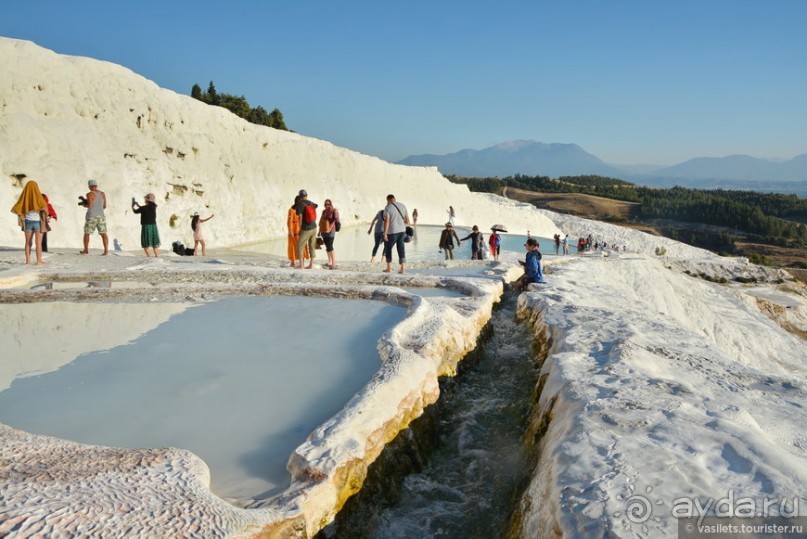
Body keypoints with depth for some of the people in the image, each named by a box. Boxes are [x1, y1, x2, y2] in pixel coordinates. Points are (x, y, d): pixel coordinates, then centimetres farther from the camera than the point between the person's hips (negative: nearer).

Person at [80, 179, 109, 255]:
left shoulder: (90, 194, -9)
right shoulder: (103, 193, 8)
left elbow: (90, 206, -16)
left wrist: (84, 205, 4)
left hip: (91, 216, -4)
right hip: (101, 216, 4)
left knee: (86, 233, 12)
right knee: (103, 234, -2)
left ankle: (86, 250, 18)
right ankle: (106, 250, -14)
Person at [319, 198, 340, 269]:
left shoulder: (334, 211, -6)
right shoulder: (324, 212, 13)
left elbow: (337, 220, -17)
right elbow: (321, 222, 17)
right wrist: (320, 231, 17)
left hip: (330, 231, -7)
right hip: (324, 231, 7)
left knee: (330, 247, -14)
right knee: (327, 247, 11)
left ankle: (334, 264, -14)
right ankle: (330, 262, 20)